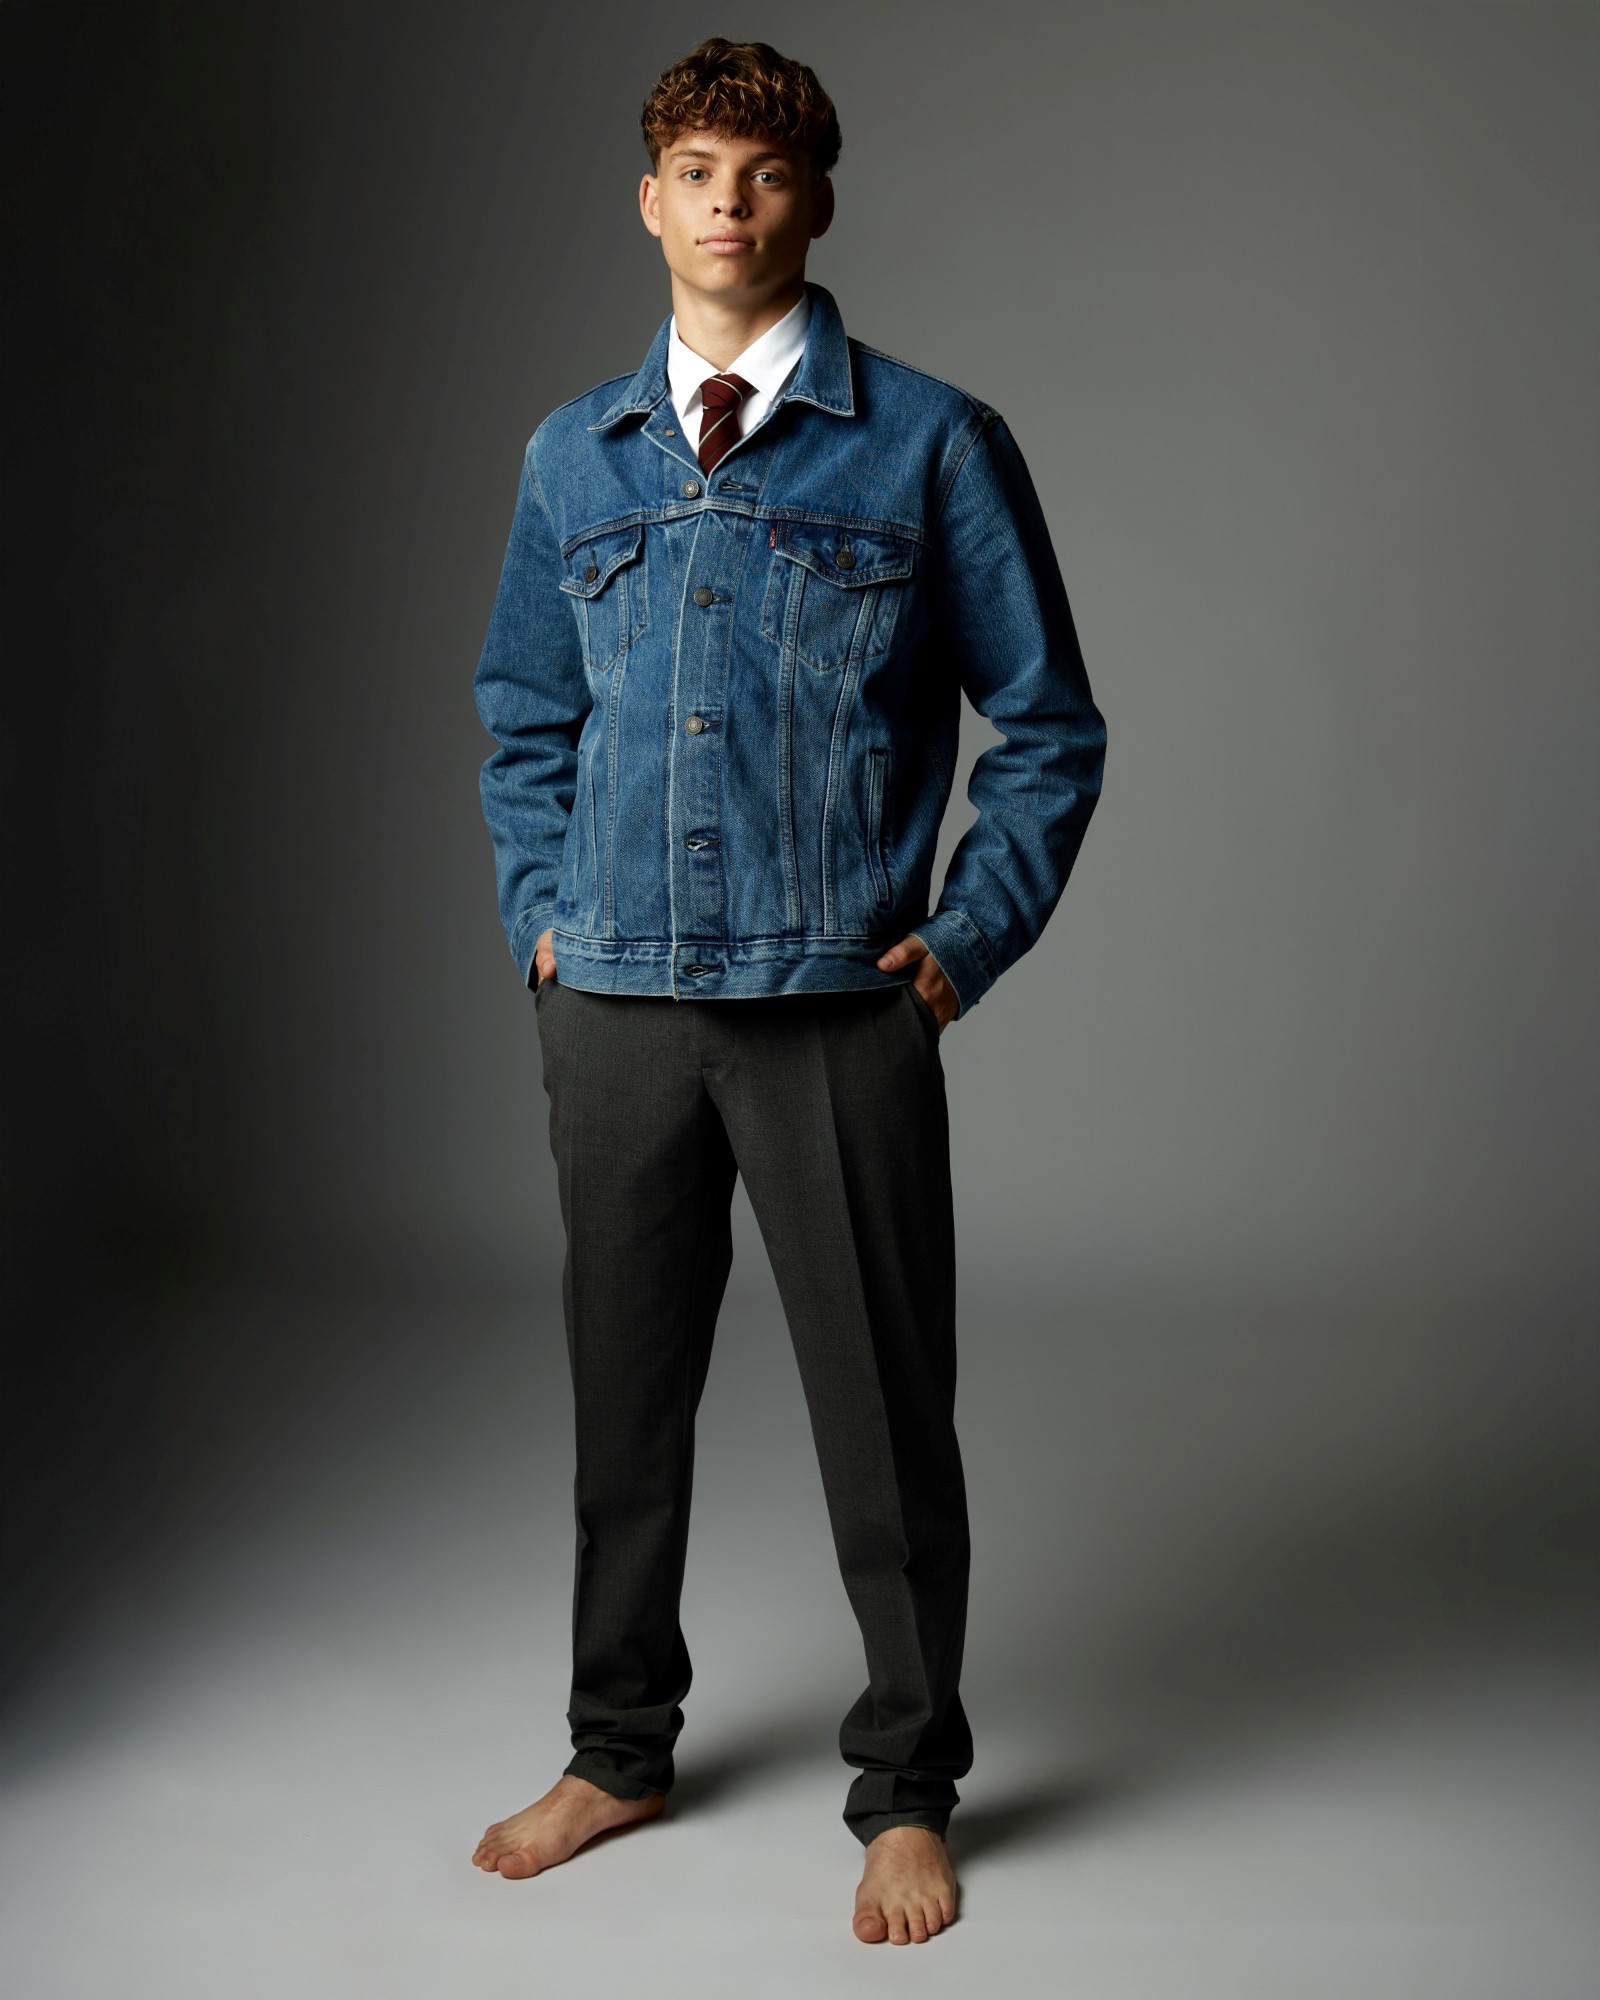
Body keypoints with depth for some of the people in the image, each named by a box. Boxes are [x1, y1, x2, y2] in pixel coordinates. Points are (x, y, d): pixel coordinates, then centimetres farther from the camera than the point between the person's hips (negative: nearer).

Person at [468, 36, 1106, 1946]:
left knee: (882, 1412, 4)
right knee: (624, 1391, 14)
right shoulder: (572, 457, 10)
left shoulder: (931, 444, -1)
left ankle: (907, 1792, 23)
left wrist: (966, 943, -3)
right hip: (614, 1003, 3)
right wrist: (543, 912, 9)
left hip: (841, 1008, -3)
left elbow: (1047, 728, 3)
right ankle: (617, 1749, 33)